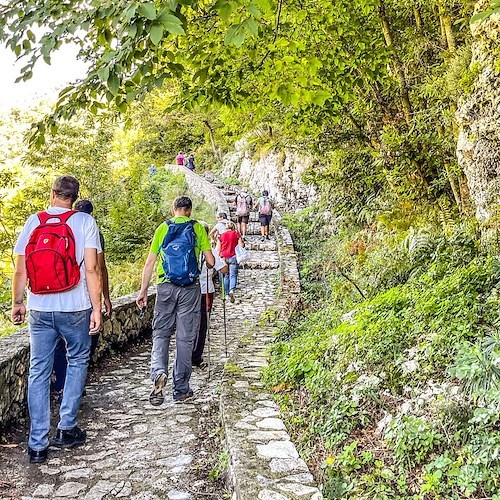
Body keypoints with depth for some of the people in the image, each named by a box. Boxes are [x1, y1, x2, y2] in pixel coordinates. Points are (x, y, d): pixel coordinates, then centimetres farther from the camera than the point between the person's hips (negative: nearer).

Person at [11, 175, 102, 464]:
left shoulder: (33, 222, 4)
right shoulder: (84, 222, -4)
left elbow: (21, 270, 3)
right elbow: (92, 269, -10)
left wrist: (17, 303, 15)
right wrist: (97, 308, -6)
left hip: (40, 310, 2)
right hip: (75, 309, -2)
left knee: (39, 372, 9)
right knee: (78, 361, 18)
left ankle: (37, 445, 11)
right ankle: (67, 429, 17)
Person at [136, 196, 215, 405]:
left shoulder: (162, 228, 7)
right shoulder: (198, 228, 4)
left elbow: (149, 263, 5)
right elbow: (210, 262, 1)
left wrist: (143, 291, 11)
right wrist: (209, 264, 25)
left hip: (166, 287, 1)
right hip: (190, 288, -1)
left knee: (161, 333, 12)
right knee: (185, 337, 6)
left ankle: (158, 371, -15)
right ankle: (181, 390, 13)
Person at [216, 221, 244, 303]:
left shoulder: (221, 236, 7)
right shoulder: (237, 234, 2)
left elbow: (217, 249, 5)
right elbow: (241, 245, -1)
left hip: (224, 257, 2)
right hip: (233, 257, -2)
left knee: (226, 276, 13)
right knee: (233, 275, -4)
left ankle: (227, 293, 16)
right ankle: (232, 290, -27)